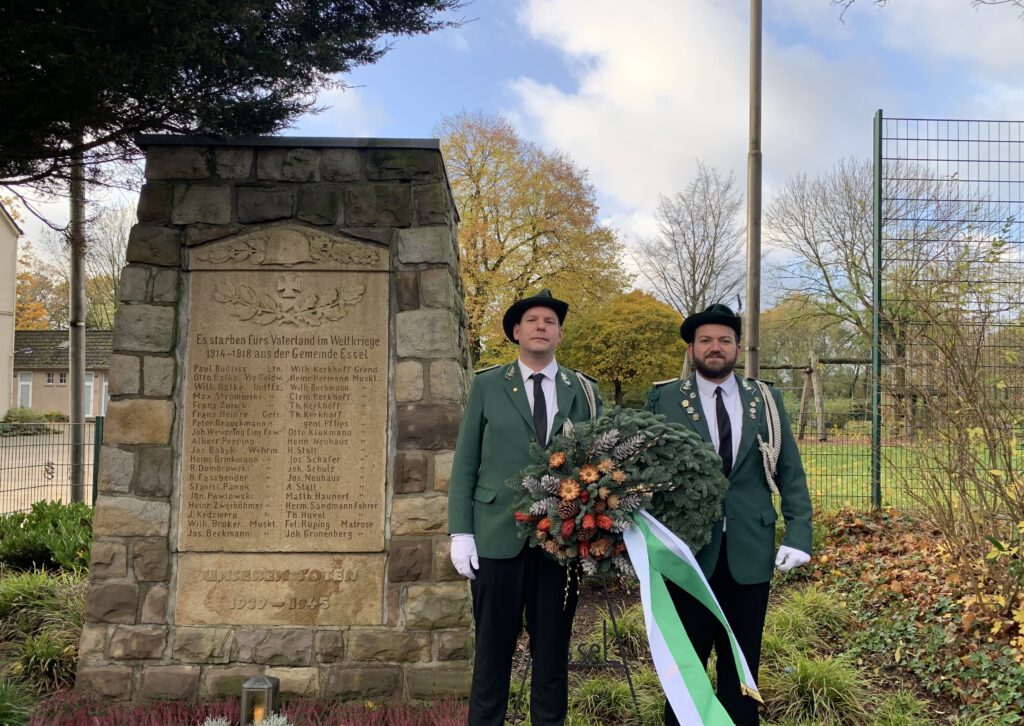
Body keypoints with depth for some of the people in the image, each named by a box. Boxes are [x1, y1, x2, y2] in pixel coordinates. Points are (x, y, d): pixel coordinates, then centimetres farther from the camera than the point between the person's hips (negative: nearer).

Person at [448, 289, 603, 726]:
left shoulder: (584, 391, 8)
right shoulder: (487, 385, 5)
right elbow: (465, 464, 3)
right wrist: (461, 532, -5)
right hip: (499, 536, -1)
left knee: (553, 648, 9)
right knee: (493, 648, 5)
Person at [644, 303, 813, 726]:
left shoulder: (766, 401, 7)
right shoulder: (663, 400, 1)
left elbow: (791, 474, 7)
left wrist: (798, 535, -2)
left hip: (750, 552, 2)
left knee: (742, 663, 12)